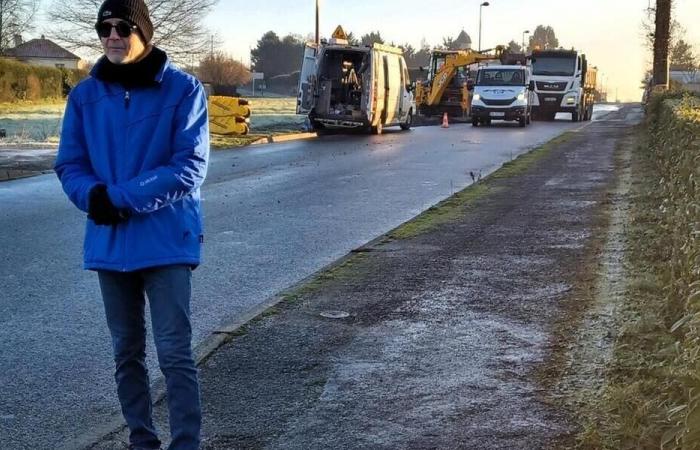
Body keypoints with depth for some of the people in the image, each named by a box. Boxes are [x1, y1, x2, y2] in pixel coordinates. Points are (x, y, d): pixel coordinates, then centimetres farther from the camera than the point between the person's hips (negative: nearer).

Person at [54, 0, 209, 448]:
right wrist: (95, 196, -17)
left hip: (166, 240, -4)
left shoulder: (183, 88, -8)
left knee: (174, 352, -4)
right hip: (109, 241, 5)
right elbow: (69, 164, 5)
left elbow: (190, 167, -14)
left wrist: (120, 198, -19)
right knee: (127, 351, 14)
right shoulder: (86, 94, 4)